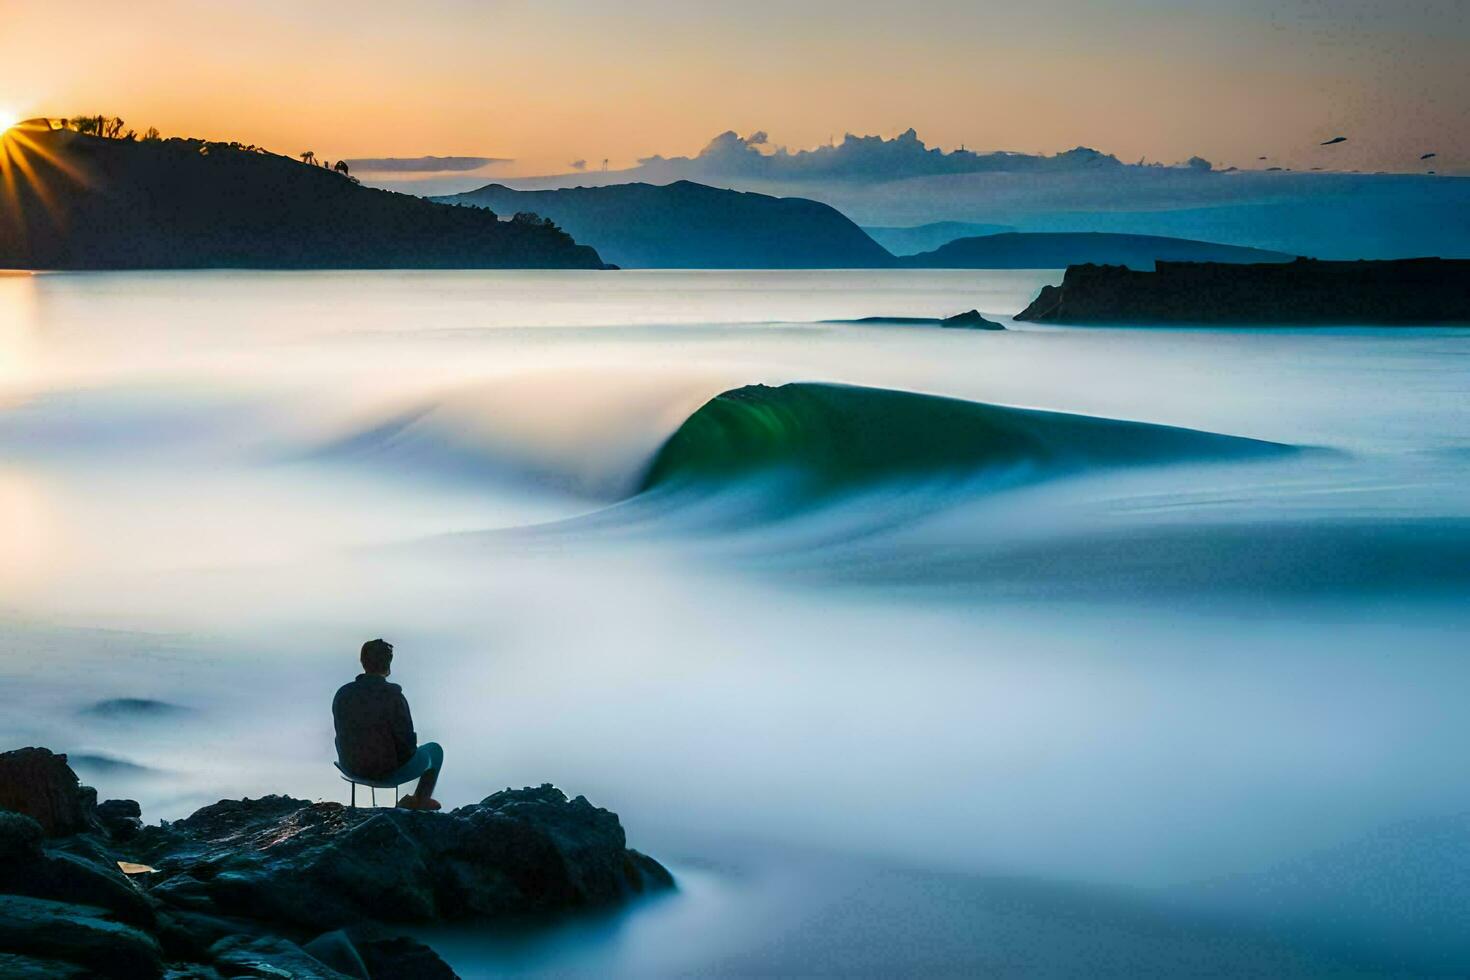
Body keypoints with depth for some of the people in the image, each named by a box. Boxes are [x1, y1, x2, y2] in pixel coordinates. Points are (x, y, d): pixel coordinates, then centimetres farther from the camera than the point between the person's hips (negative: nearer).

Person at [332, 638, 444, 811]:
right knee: (435, 750, 23)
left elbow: (342, 735, 2)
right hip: (390, 773, -5)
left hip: (352, 768, 6)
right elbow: (407, 742, -20)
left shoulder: (342, 694, -10)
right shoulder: (393, 696, -26)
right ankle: (421, 801, 35)